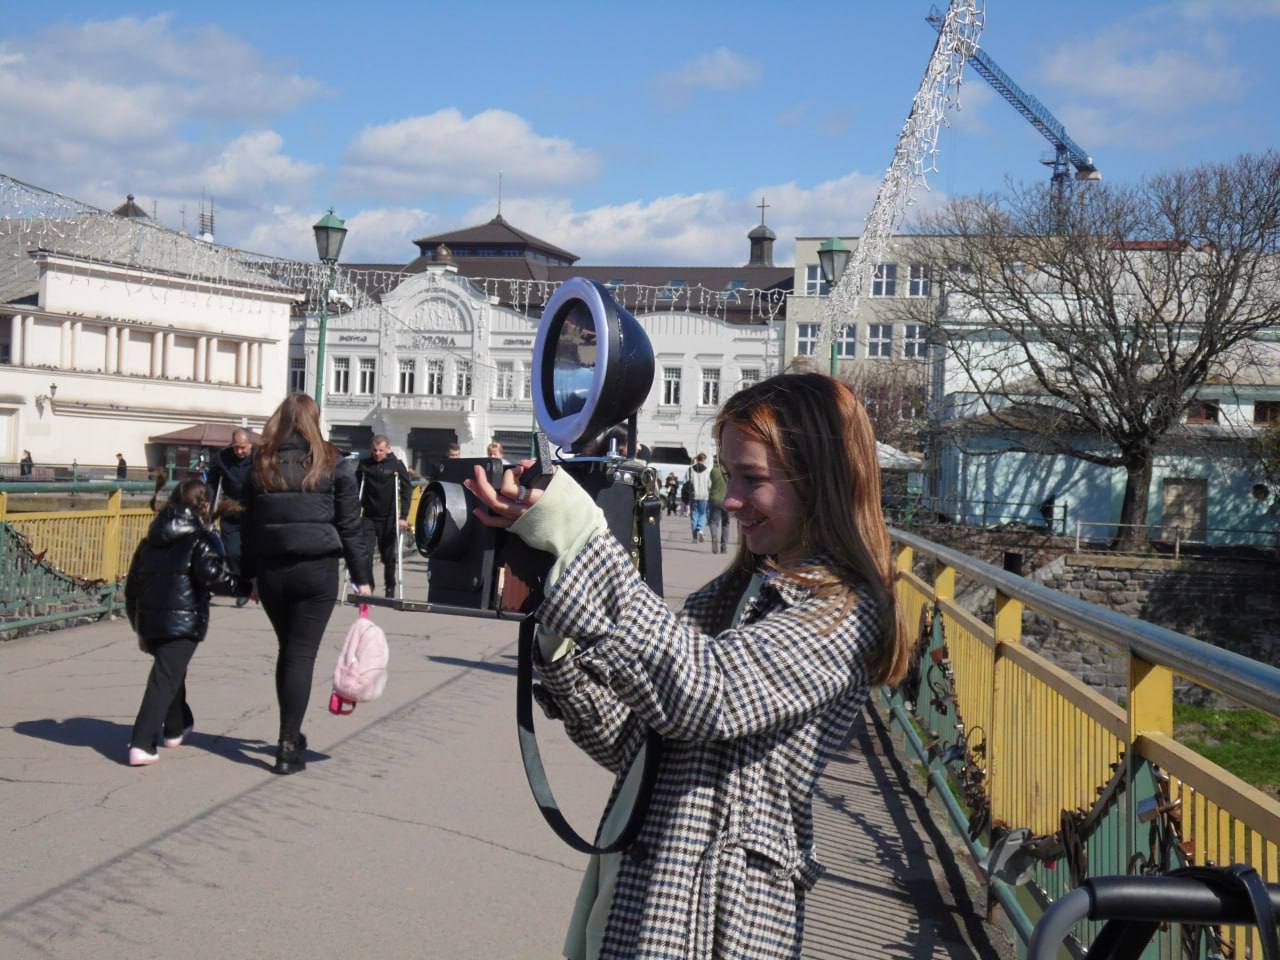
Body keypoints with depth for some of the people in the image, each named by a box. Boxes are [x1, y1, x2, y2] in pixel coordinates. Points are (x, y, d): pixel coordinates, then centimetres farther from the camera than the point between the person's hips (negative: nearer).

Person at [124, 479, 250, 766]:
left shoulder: (150, 541, 17)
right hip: (183, 623, -7)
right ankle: (142, 745, -17)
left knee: (171, 671, 27)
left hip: (150, 623, 7)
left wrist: (139, 628, 28)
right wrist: (248, 587, -9)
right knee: (165, 680, -8)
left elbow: (132, 587, 21)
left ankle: (176, 728, 42)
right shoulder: (200, 539, -4)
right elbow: (215, 576, -19)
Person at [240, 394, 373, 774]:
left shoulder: (262, 464, 7)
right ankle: (288, 746, -3)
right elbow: (349, 525, -4)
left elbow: (249, 524, 8)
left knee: (287, 650, 18)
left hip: (270, 569, 3)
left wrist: (250, 573, 14)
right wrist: (362, 576, 1)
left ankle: (291, 736, 26)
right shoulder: (332, 464, -2)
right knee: (302, 653, -1)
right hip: (316, 569, -3)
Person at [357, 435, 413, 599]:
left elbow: (407, 490, -6)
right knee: (365, 554, -10)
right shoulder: (364, 464, 1)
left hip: (389, 518, -1)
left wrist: (403, 516, -13)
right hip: (369, 517, 1)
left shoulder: (396, 465, -4)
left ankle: (390, 590, 22)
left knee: (388, 556, 7)